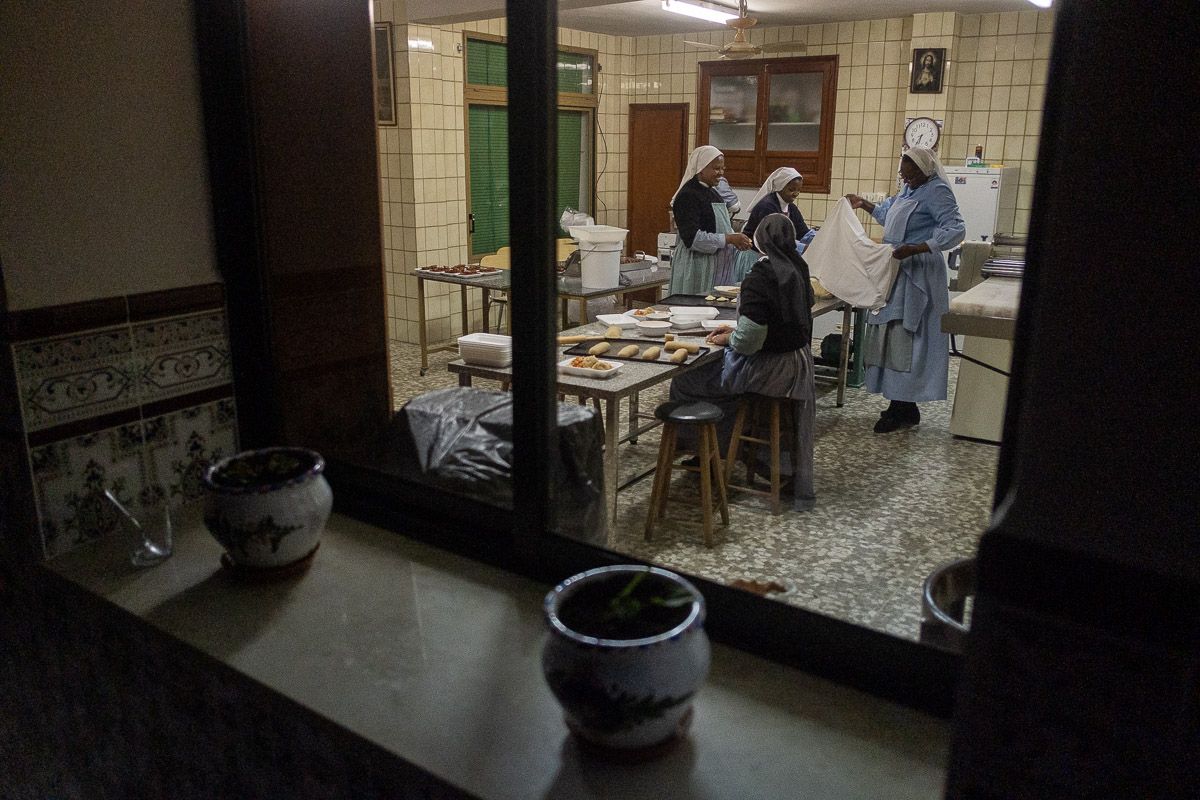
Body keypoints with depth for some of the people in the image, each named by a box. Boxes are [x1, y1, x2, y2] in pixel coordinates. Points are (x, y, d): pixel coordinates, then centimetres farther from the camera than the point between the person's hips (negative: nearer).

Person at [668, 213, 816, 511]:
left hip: (768, 367, -8)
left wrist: (728, 339, -2)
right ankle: (799, 487, 48)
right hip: (799, 362, 9)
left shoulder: (760, 278, -24)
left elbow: (749, 340, -25)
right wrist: (735, 330, 11)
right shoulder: (798, 269, 1)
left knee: (684, 382, 8)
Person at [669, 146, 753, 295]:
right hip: (696, 268, -8)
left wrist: (737, 240, 4)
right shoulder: (688, 195, -12)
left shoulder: (712, 193, 15)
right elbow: (692, 238, -21)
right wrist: (729, 239, -22)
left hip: (718, 267, 8)